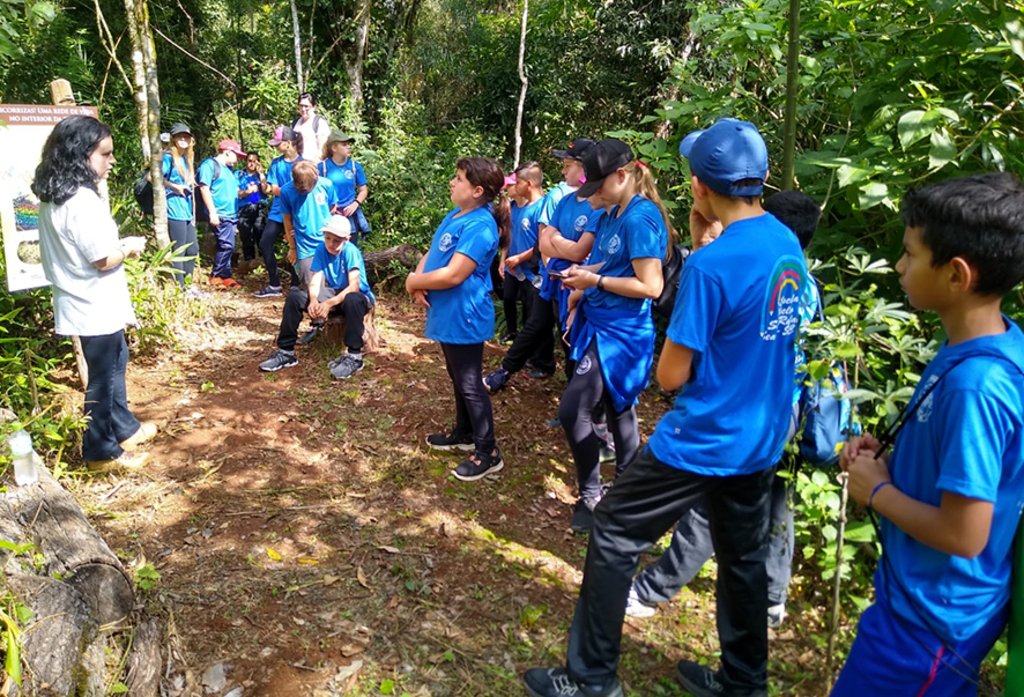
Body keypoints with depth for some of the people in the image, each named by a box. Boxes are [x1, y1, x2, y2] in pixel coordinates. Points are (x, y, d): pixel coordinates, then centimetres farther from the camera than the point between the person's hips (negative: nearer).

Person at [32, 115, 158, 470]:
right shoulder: (83, 201, -24)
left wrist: (119, 244, 7)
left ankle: (124, 428, 38)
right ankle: (101, 450, 20)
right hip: (96, 306, -10)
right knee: (102, 378, 5)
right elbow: (103, 260, -23)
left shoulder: (55, 196, 6)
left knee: (115, 363, 24)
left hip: (85, 303, 10)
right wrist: (130, 248, -5)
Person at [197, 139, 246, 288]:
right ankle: (216, 276, -4)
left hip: (232, 215, 9)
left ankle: (223, 276, 16)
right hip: (220, 215, -9)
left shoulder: (229, 169, 21)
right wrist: (212, 212, -18)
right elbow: (204, 188, -12)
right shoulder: (210, 164, -4)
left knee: (227, 247, 9)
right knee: (226, 245, -13)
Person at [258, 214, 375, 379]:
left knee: (353, 300, -41)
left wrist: (330, 303, -43)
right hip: (333, 292, 6)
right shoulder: (322, 249, -6)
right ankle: (286, 351, -6)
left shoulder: (351, 251, -21)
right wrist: (313, 300, -35)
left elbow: (354, 286, -30)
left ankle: (354, 356, -35)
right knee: (294, 297, -12)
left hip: (355, 296, -5)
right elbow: (315, 281, -12)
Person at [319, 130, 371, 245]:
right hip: (329, 216, -1)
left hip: (350, 215, 2)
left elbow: (363, 190, 8)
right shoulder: (323, 166, -5)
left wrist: (356, 203, -10)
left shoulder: (355, 166, 0)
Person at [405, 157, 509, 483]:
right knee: (459, 379, 22)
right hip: (447, 316, 10)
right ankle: (464, 434, 39)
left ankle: (488, 453, 12)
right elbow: (432, 253, 12)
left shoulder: (479, 226, -23)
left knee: (470, 385, -1)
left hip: (464, 319, -10)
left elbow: (452, 275, -28)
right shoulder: (456, 215, 9)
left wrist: (414, 282, -13)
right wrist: (418, 280, -8)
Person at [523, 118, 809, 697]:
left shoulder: (711, 265, -23)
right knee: (745, 557, 21)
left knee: (614, 537, 7)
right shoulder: (787, 243, 1)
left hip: (704, 442, -8)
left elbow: (672, 376, -18)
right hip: (761, 440, 8)